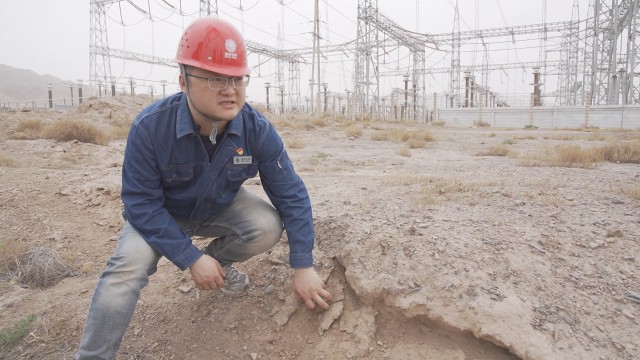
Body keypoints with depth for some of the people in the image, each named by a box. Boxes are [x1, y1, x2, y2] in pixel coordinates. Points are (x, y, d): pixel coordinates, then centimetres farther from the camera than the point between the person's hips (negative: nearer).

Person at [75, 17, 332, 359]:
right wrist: (191, 258, -28)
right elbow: (141, 204, -25)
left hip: (222, 207, 2)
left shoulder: (258, 129, -27)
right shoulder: (150, 127, -32)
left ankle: (217, 259, 10)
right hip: (159, 212, -2)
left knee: (268, 227, -23)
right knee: (127, 270, -25)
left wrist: (303, 267, -22)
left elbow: (291, 195, -20)